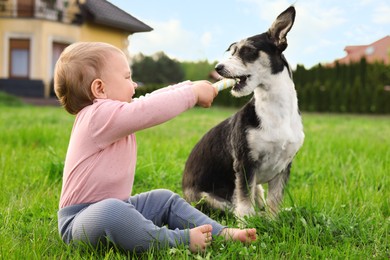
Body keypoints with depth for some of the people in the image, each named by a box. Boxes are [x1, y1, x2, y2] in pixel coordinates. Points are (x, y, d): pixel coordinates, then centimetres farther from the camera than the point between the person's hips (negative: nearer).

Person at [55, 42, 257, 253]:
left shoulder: (111, 114, 9)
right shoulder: (100, 115, -22)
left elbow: (150, 101, 17)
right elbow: (150, 111, -29)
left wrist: (191, 86, 10)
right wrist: (193, 93, -16)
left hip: (113, 208, 11)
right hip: (81, 219, -11)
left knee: (164, 199, 17)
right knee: (110, 212, -41)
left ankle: (219, 233, 12)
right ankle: (180, 240, -31)